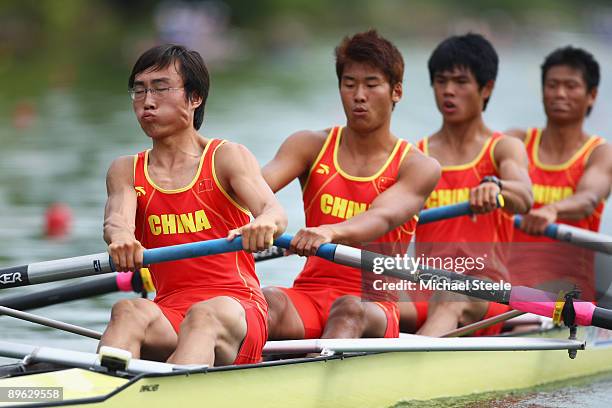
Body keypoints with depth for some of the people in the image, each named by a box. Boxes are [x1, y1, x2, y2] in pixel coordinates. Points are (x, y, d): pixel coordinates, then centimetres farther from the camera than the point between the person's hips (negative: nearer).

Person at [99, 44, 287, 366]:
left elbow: (275, 212, -11)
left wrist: (264, 224, -39)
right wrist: (121, 237, -34)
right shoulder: (126, 170, 16)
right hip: (169, 314, 3)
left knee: (205, 314, -37)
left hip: (236, 309, -2)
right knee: (129, 310, -32)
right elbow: (118, 217, -6)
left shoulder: (227, 157, 7)